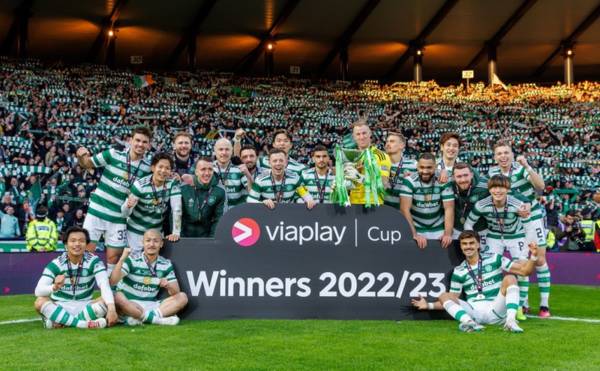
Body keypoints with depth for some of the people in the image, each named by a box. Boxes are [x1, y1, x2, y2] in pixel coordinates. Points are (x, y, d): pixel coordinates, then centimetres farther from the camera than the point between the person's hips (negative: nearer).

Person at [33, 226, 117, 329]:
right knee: (40, 302, -29)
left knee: (106, 301, -27)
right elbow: (38, 291, -20)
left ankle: (60, 322, -25)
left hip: (85, 307, 1)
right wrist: (55, 287, -44)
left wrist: (111, 308, -43)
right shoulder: (55, 264, -9)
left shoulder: (94, 261, -9)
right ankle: (82, 323, -33)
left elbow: (105, 285, -24)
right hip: (59, 308, 0)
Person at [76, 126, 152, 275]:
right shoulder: (113, 154, -7)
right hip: (97, 211, -1)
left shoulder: (147, 168, -2)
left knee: (113, 257, 8)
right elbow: (87, 164, 5)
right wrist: (81, 156, -19)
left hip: (118, 218, 2)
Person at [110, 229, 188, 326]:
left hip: (152, 305, 4)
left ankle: (140, 318, -27)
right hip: (130, 305, -4)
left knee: (182, 297, -13)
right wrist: (122, 259, -31)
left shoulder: (166, 264, 7)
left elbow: (176, 292, 2)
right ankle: (157, 318, -32)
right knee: (118, 297, -34)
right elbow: (113, 282, -18)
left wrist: (168, 285, -22)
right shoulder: (132, 260, -5)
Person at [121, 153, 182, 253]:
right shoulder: (140, 184, -18)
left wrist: (176, 233, -25)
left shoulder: (173, 184, -13)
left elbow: (176, 209, -17)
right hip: (136, 231, -2)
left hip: (157, 231, 2)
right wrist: (128, 205, -40)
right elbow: (125, 214, -17)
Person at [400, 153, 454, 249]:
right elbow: (405, 209, -20)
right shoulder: (409, 181, -15)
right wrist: (414, 234, -29)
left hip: (438, 230, 1)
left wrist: (448, 234, -25)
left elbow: (449, 209, -12)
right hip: (416, 229, -1)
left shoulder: (443, 181, -10)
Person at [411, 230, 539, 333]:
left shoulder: (494, 259, 6)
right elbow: (452, 299, 15)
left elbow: (524, 270, 3)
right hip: (473, 310, 2)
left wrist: (533, 256, -16)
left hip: (496, 310, -2)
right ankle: (468, 321, -45)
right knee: (444, 296, -17)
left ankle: (510, 321, -38)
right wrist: (429, 305, 4)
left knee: (510, 278, -20)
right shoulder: (459, 271, 12)